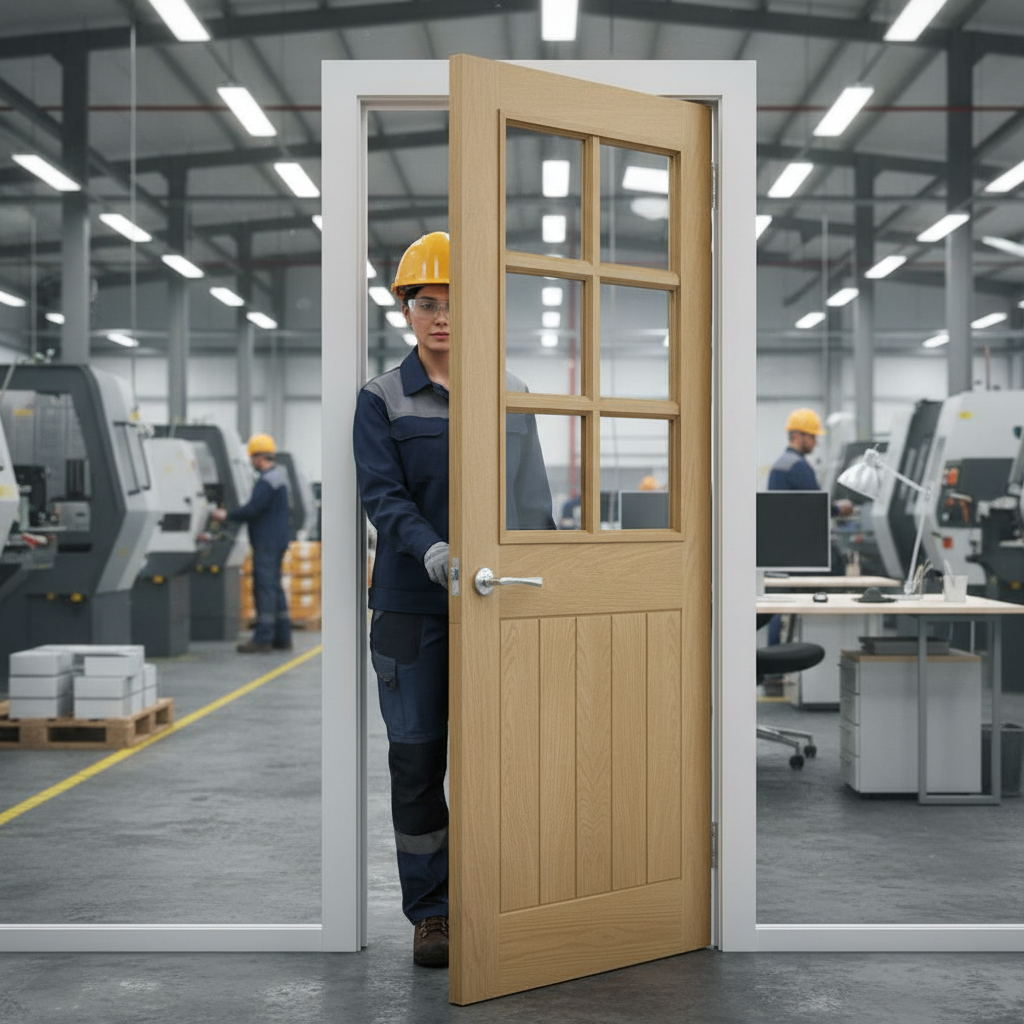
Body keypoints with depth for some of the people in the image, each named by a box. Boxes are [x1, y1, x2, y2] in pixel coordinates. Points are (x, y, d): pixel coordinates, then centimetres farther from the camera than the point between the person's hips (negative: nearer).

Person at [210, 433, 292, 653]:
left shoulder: (267, 481, -16)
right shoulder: (279, 475, 16)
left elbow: (252, 509, -21)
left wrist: (227, 515, -8)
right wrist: (231, 515, 18)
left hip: (267, 543, -10)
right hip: (276, 541, 10)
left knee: (264, 588, -8)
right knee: (274, 587, 14)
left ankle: (263, 639, -8)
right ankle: (282, 637, 18)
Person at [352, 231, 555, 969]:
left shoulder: (514, 398, 9)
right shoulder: (382, 401, 3)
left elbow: (535, 500, 11)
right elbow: (382, 493, -9)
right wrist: (429, 549, -28)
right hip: (412, 604, -1)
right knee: (417, 757, 3)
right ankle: (429, 911, 16)